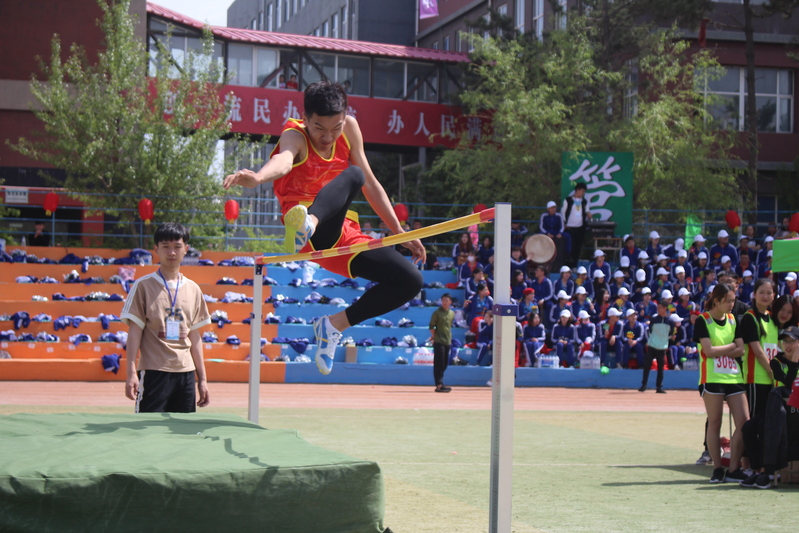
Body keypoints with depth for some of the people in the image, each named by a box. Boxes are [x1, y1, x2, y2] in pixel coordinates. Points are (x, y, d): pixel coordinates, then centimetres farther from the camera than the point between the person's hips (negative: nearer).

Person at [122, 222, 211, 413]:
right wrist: (131, 372, -11)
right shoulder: (144, 285, 0)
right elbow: (135, 331, -3)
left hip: (186, 374, 4)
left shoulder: (193, 290, 12)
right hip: (153, 372, -4)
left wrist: (202, 378, 13)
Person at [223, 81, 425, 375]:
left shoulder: (349, 128, 9)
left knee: (410, 281, 1)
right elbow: (284, 160, -35)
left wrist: (400, 233, 19)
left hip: (342, 236, 7)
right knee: (352, 175, -34)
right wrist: (257, 177, -59)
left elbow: (371, 186, 18)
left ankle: (334, 324, 8)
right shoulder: (294, 136, -9)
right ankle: (306, 224, -68)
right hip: (309, 237, -7)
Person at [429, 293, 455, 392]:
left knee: (444, 364, 10)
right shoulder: (437, 313, -5)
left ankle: (440, 384, 18)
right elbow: (431, 326, -4)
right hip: (439, 342, -6)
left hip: (448, 342, 6)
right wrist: (434, 337, -8)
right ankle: (439, 385, -10)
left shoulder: (452, 314, 12)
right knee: (439, 364, -8)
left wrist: (449, 337, 13)